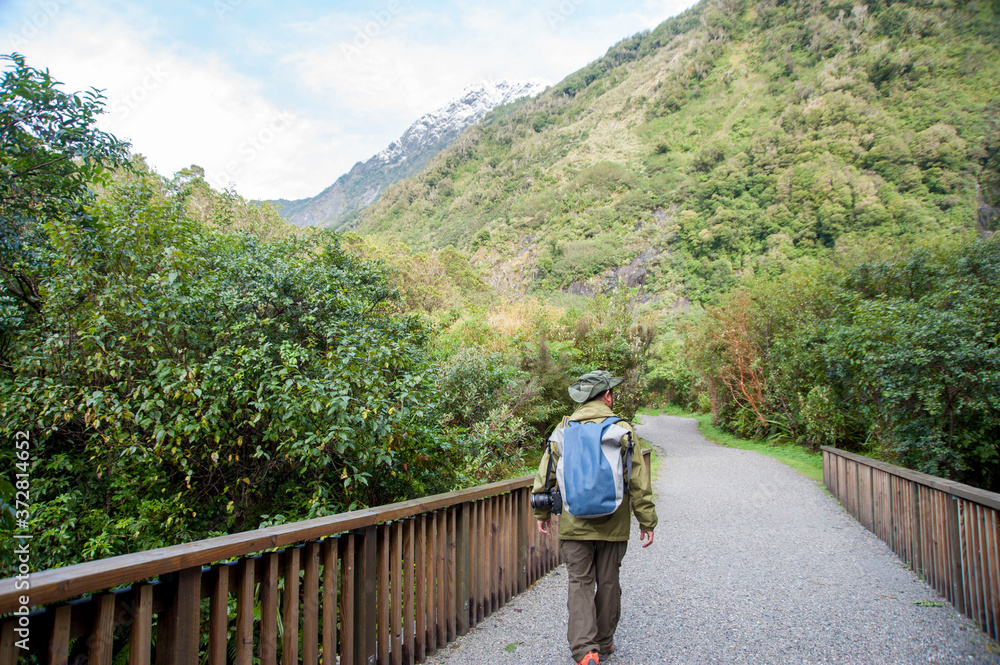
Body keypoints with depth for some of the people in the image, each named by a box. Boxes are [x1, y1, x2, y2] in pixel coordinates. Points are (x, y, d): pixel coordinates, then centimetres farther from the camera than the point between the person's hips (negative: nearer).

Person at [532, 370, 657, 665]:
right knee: (608, 583, 15)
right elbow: (639, 482, -5)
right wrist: (647, 521, 3)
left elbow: (545, 476, 2)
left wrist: (542, 513, 15)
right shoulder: (623, 430, -6)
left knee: (580, 584, 9)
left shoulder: (563, 430, -2)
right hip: (613, 525, 0)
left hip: (574, 525, 0)